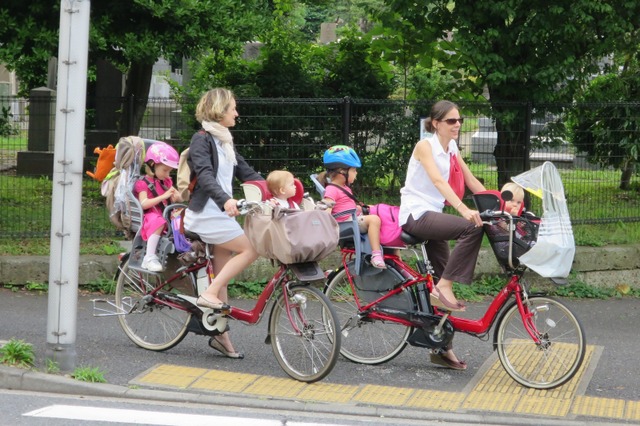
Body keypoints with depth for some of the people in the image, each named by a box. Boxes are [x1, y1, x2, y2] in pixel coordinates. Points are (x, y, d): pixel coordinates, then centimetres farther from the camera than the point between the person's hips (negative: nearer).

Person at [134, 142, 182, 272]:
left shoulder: (166, 182, 18)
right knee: (158, 221, -40)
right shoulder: (143, 183, -5)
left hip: (165, 216, 7)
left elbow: (175, 200, 16)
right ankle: (150, 257, -39)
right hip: (149, 218, -7)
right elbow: (144, 203, -18)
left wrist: (177, 196, -10)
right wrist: (163, 196, -25)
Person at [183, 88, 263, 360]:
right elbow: (204, 175, -26)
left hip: (223, 213, 9)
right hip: (206, 213, -8)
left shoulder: (225, 141, 17)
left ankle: (220, 335, 9)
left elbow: (246, 172, 17)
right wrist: (225, 200, -41)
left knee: (222, 274, 7)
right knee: (250, 249, -17)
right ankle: (209, 295, -14)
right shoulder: (202, 139, -11)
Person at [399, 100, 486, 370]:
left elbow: (472, 181, 9)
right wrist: (464, 210, -41)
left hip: (433, 215, 8)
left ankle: (442, 348, 11)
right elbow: (438, 181, -28)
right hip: (415, 214, -8)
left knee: (444, 284, 5)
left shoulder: (451, 149, 11)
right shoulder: (425, 146, -13)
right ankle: (444, 288, -22)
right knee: (472, 228, -28)